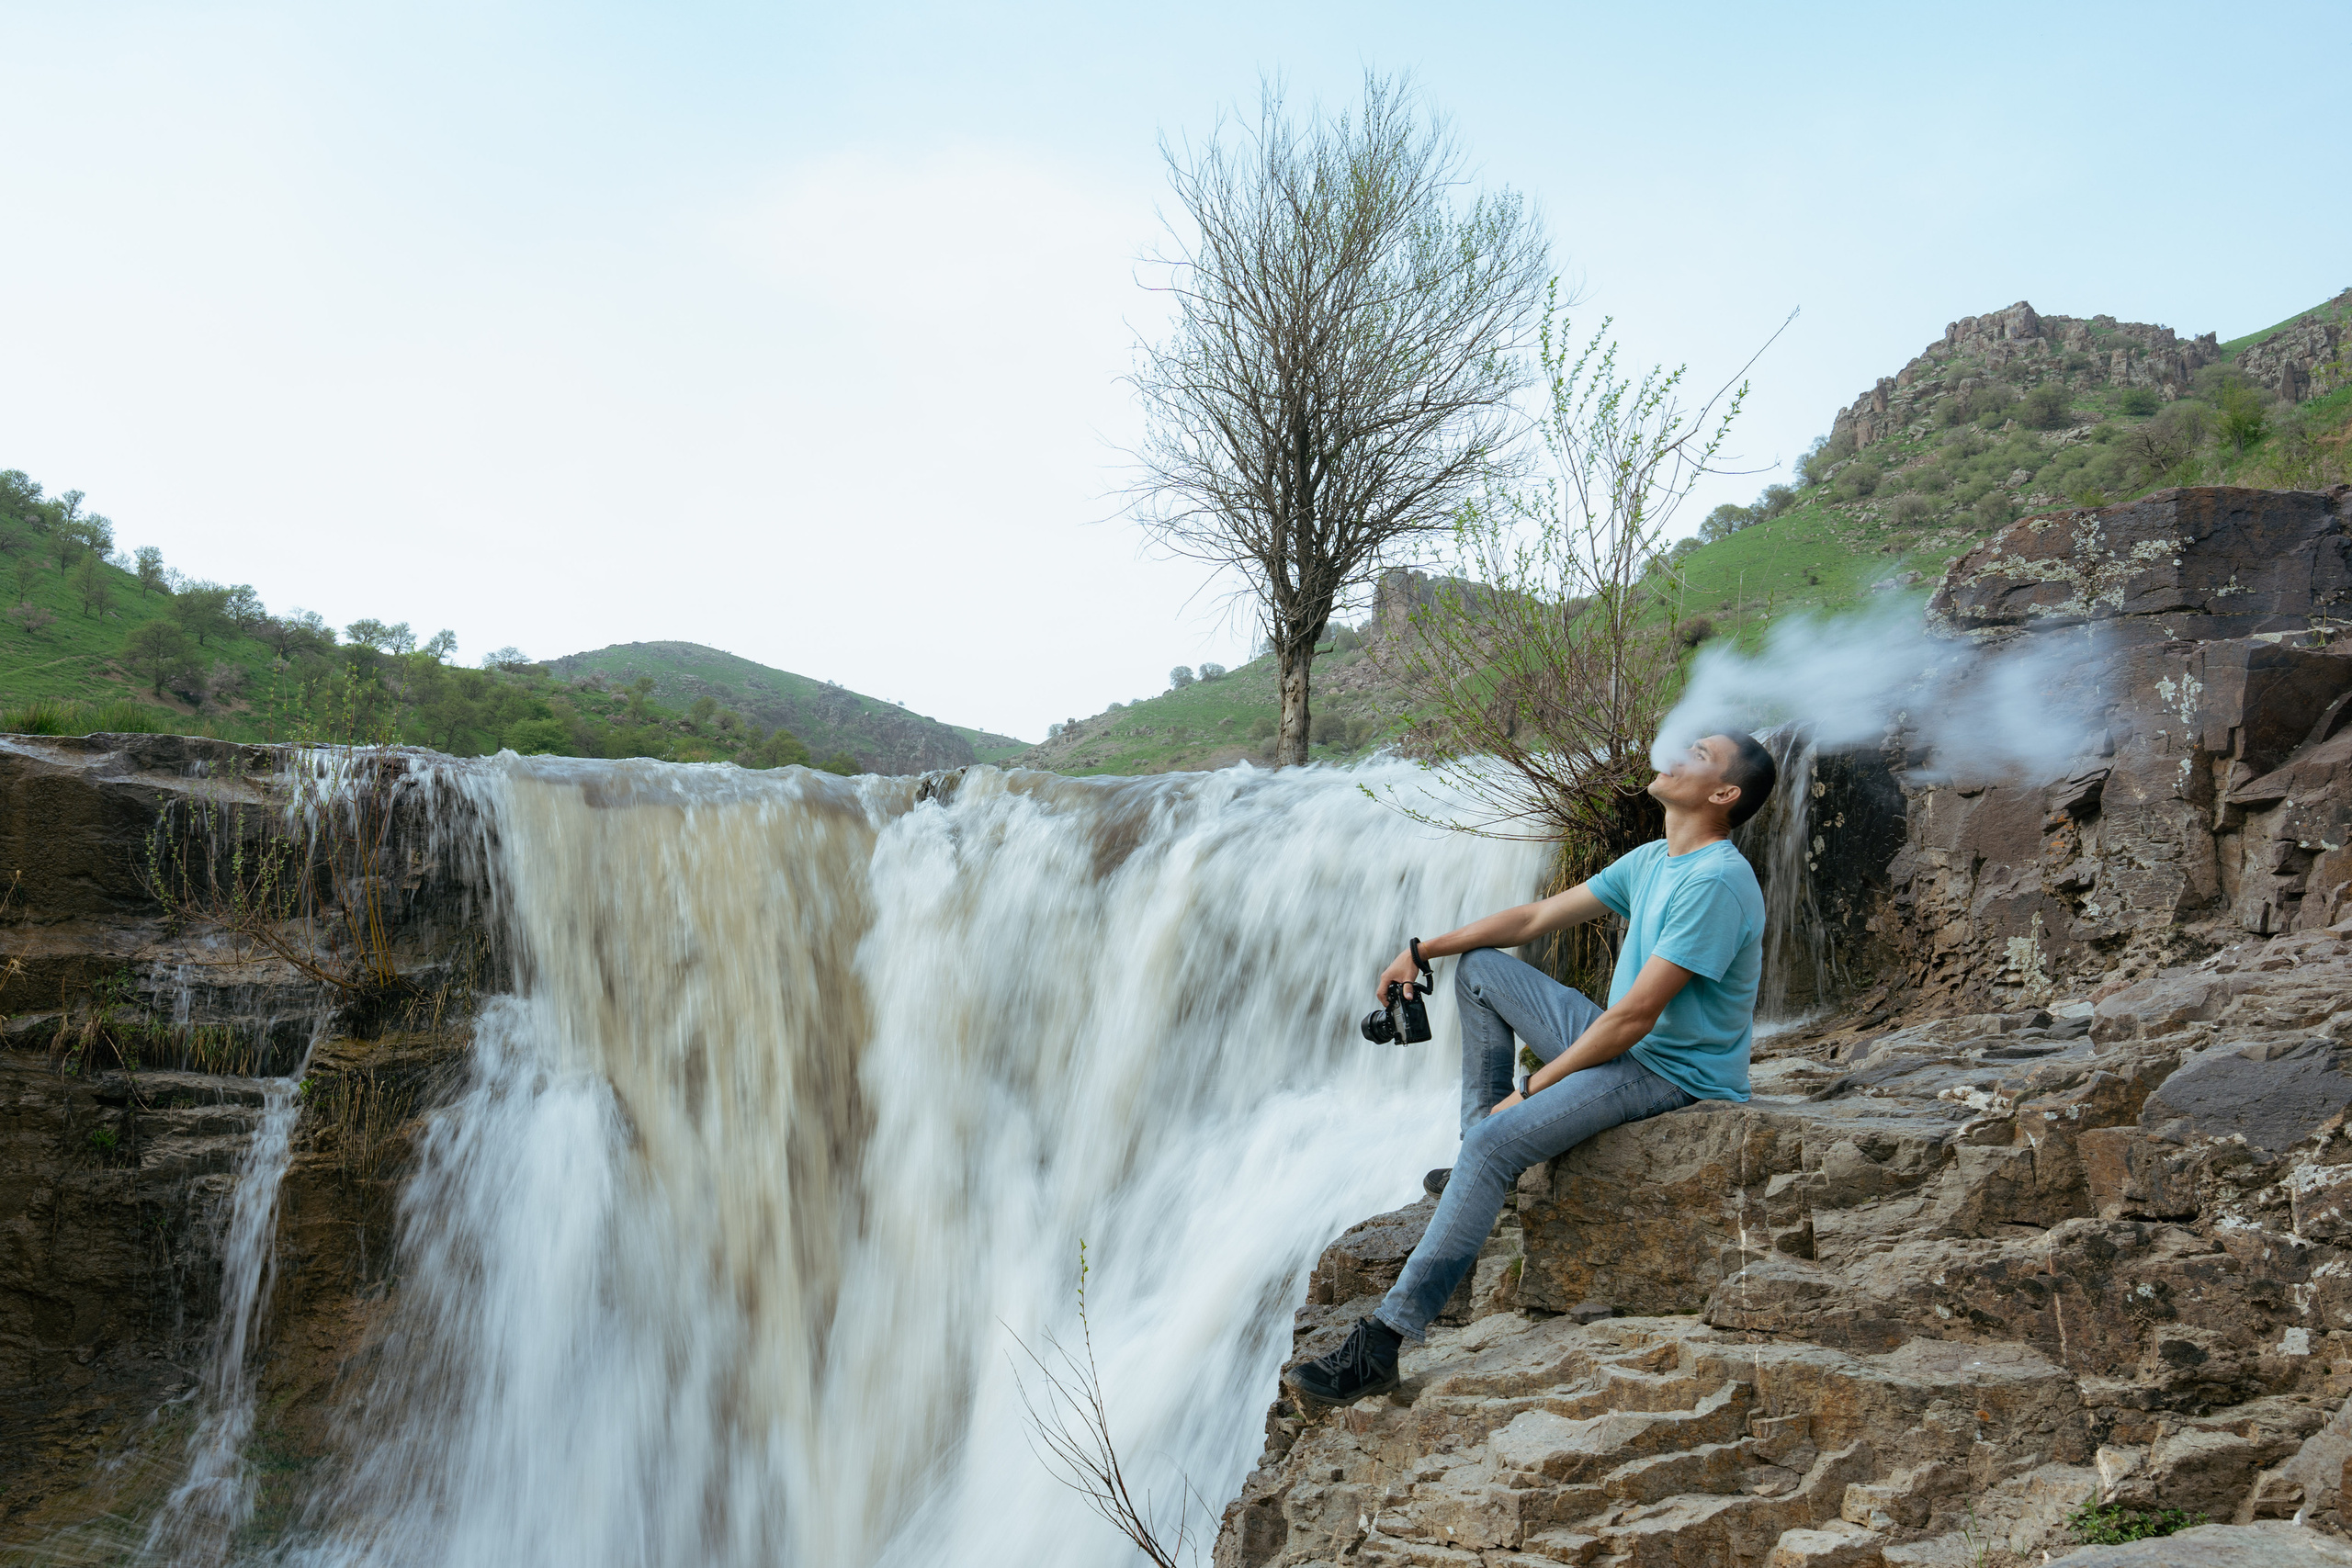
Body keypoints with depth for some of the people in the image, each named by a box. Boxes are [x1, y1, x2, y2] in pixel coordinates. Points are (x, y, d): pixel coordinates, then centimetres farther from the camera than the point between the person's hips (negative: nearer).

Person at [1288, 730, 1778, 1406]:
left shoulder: (1716, 882, -22)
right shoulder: (1650, 860, 10)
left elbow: (1634, 1017, -24)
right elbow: (1537, 917, 14)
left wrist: (1532, 1090, -18)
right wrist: (1423, 951, 8)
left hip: (1676, 1074, -10)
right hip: (1622, 1043, 10)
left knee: (1496, 1141, -28)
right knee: (1481, 967, 11)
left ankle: (1384, 1340, -30)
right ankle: (1475, 1162, 9)